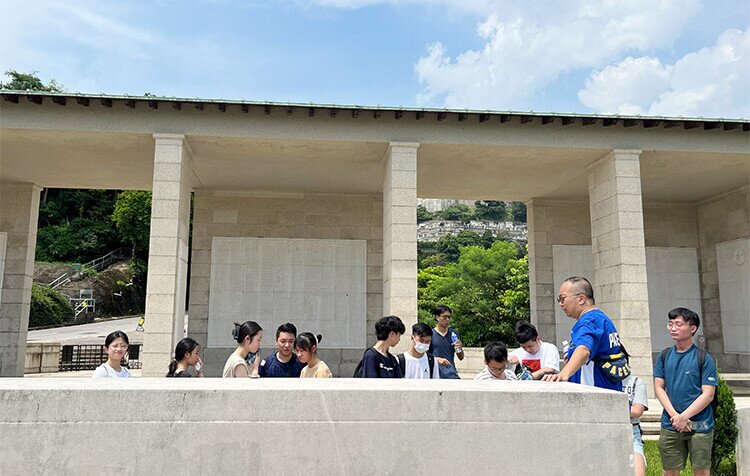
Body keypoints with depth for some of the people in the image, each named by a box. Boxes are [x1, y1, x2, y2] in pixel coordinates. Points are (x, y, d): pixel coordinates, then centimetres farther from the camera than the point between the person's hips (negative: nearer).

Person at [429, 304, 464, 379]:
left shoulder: (453, 333, 10)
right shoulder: (431, 334, -2)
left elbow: (461, 358, 15)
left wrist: (460, 347, -5)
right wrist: (437, 359, -17)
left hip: (452, 375, 3)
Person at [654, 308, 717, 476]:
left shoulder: (703, 358, -2)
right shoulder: (664, 356, 8)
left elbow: (708, 394, -7)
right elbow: (658, 387, 5)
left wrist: (683, 417, -13)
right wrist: (674, 416, -9)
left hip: (699, 426, -3)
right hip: (669, 426, 3)